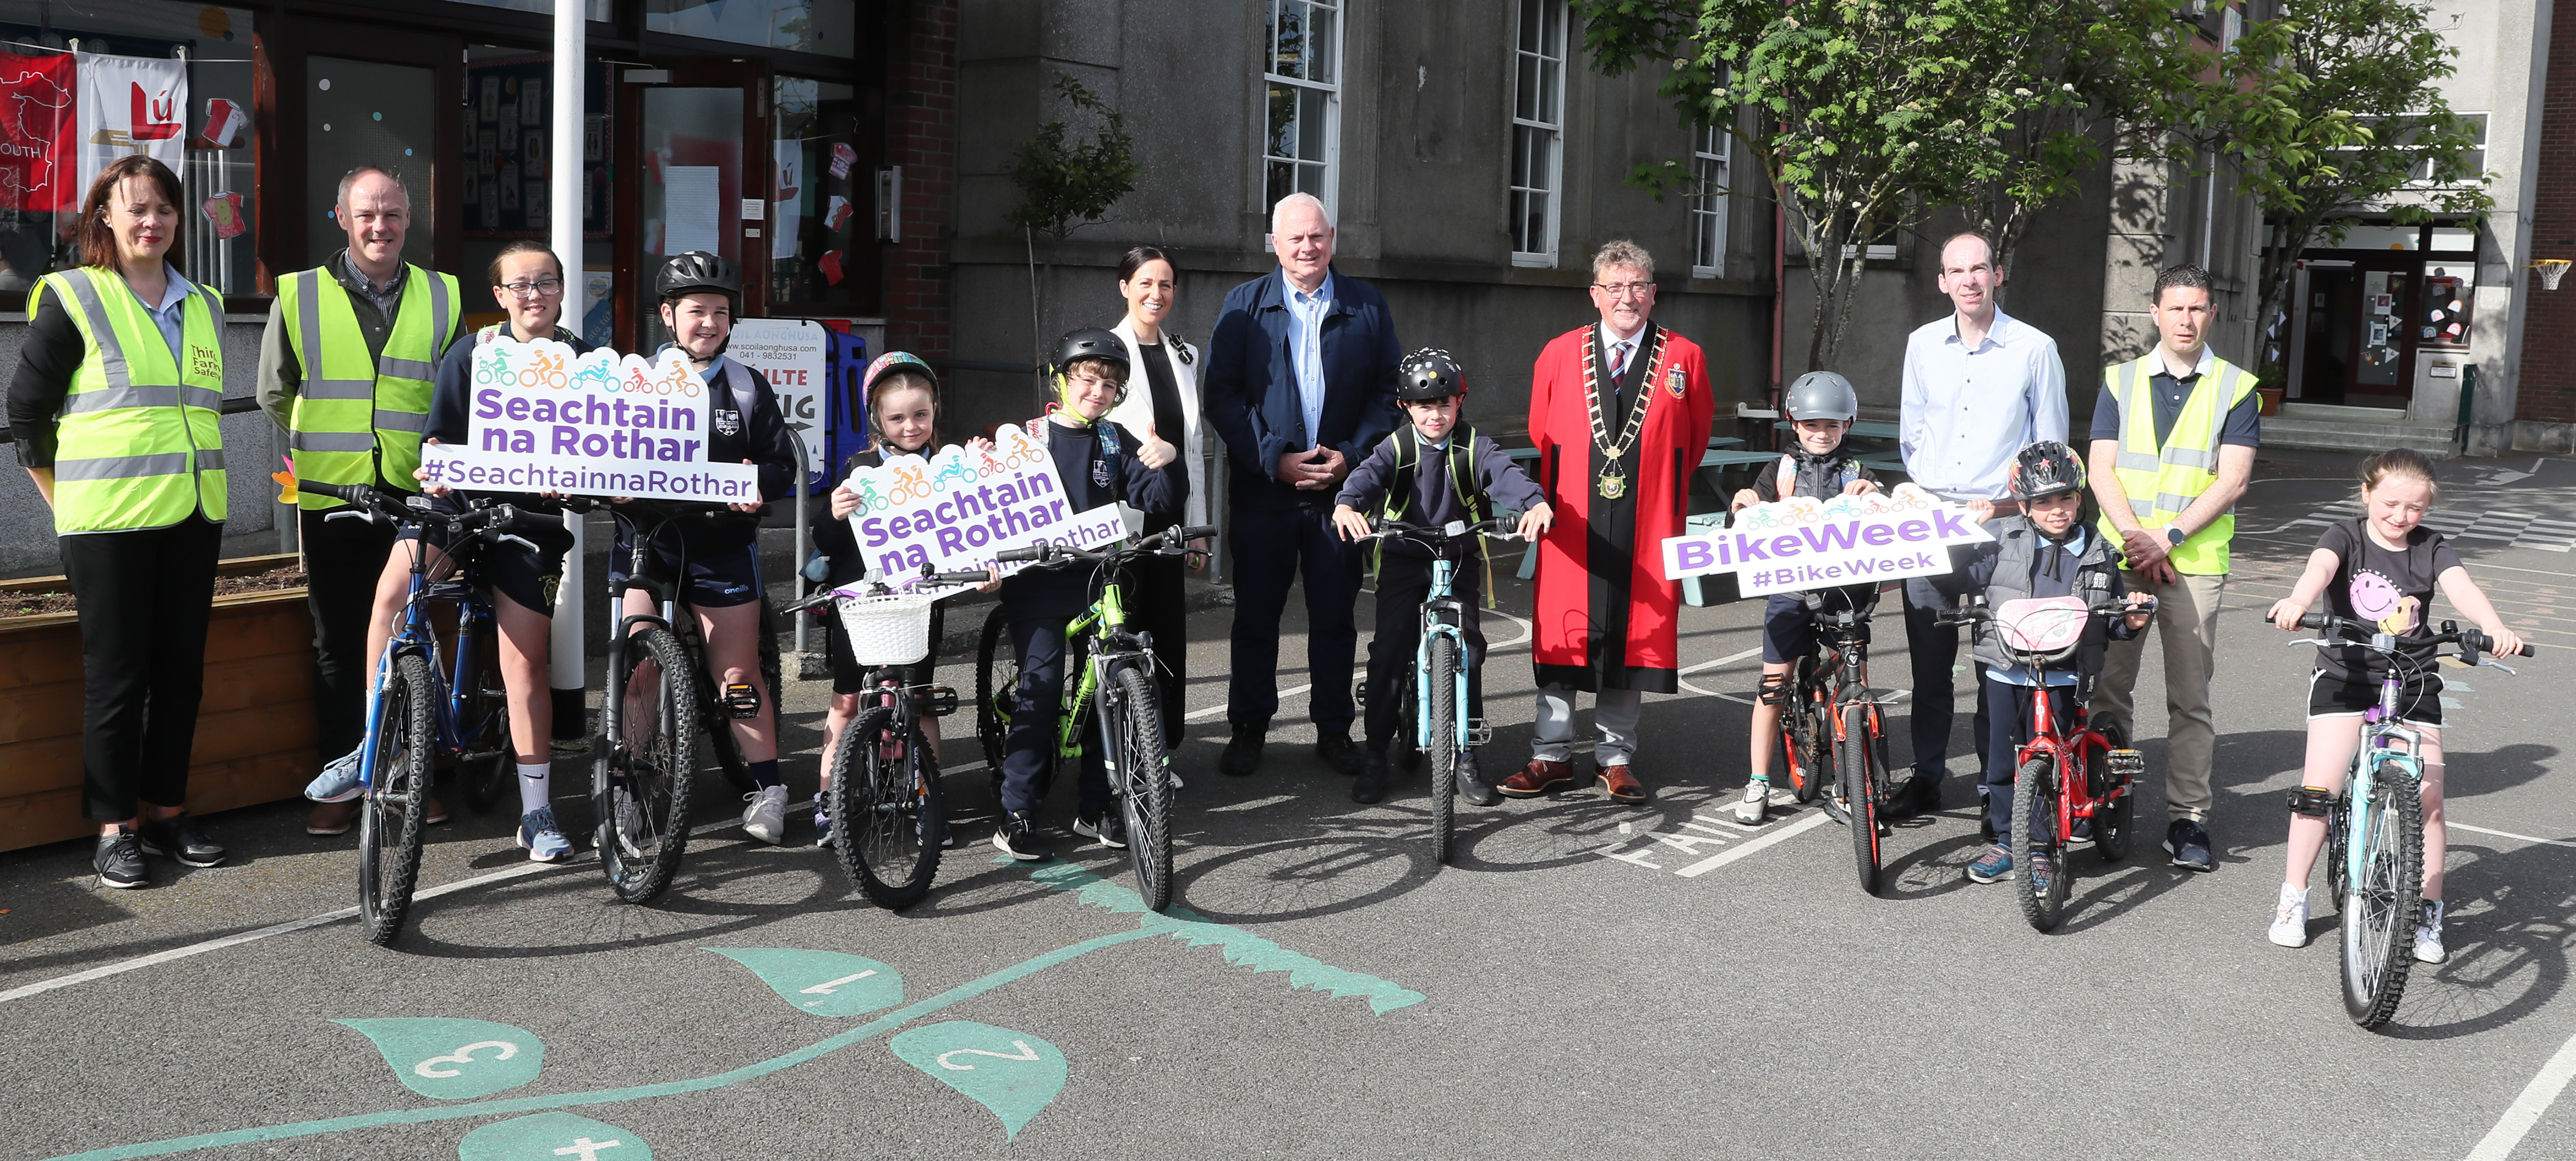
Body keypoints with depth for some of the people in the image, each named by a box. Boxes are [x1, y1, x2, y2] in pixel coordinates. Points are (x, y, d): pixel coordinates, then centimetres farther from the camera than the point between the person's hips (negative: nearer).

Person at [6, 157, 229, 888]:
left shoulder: (204, 306, 13)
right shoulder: (73, 299, -2)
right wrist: (66, 498, 2)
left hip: (193, 515, 5)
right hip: (109, 519, -5)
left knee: (182, 670, 8)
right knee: (117, 676, -1)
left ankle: (166, 812, 19)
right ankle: (115, 828, 9)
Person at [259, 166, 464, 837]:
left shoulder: (441, 298, 6)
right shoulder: (301, 296, 2)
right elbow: (275, 395, 13)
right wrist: (329, 444, 13)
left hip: (415, 498, 1)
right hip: (331, 499, -1)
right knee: (339, 643, 5)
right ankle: (341, 781, 14)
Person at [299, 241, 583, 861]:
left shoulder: (582, 361, 3)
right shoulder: (469, 353, 4)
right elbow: (441, 433, 5)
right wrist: (435, 470, -18)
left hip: (532, 515, -1)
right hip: (459, 502, 1)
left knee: (525, 663, -1)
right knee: (394, 588, -27)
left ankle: (537, 813, 8)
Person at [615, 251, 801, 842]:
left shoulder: (747, 388, 7)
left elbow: (784, 464, 5)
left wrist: (758, 486, -17)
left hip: (722, 547, 0)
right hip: (644, 541, 1)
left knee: (738, 672, 0)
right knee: (636, 670, -2)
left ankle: (766, 788, 8)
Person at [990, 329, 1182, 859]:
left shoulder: (1116, 441, 10)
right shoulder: (1029, 437, 3)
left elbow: (1153, 502, 2)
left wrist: (1166, 467, -18)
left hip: (1098, 577, 3)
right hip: (1036, 577, -3)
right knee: (1042, 682, -12)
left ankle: (1096, 806, 15)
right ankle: (1017, 813, -6)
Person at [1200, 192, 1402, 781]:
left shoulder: (1367, 306, 7)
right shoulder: (1244, 305, 4)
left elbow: (1390, 390, 5)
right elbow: (1222, 394, -2)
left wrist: (1352, 456, -8)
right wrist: (1274, 459, -12)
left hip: (1342, 485, 1)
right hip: (1263, 489, -1)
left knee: (1336, 616, 7)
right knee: (1255, 615, 5)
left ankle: (1333, 729, 20)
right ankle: (1248, 728, 18)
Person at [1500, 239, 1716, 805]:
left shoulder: (1684, 358, 4)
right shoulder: (1559, 354, 6)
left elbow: (1695, 439, 14)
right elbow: (1541, 435, 14)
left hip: (1646, 525, 0)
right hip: (1572, 522, 0)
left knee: (1634, 634, 4)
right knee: (1561, 635, 2)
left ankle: (1616, 756, 17)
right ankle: (1552, 756, 12)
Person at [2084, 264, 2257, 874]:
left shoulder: (2236, 388, 5)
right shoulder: (2121, 381, 11)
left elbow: (2232, 480, -4)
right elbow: (2101, 469, 4)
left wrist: (2168, 536, -13)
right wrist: (2134, 536, -10)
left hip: (2195, 563, -1)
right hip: (2120, 556, 2)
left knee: (2190, 697, 1)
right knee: (2107, 686, 2)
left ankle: (2188, 819, 8)